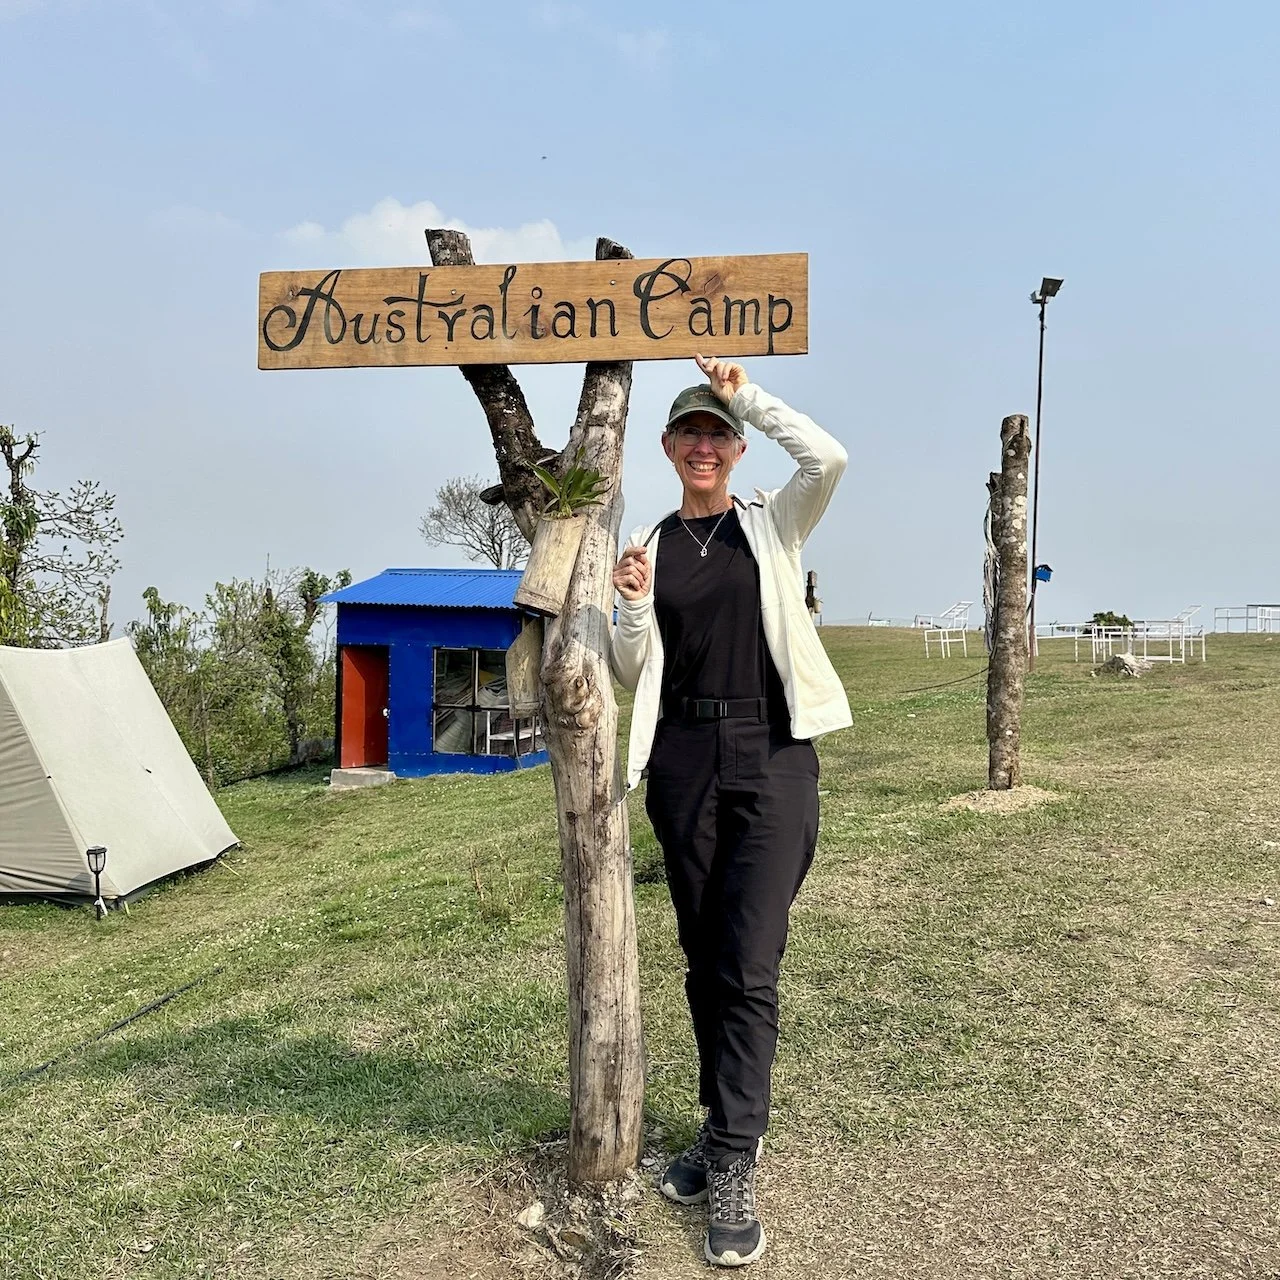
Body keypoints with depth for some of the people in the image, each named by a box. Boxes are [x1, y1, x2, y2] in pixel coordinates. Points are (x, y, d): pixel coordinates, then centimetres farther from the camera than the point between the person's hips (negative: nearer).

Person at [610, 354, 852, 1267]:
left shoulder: (775, 525, 4)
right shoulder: (648, 544, 9)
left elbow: (830, 457, -16)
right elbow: (633, 674, 8)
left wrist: (746, 392, -11)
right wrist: (633, 607, -10)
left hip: (771, 756, -3)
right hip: (683, 759, 3)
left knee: (750, 966, -6)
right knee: (703, 959, 12)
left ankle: (733, 1170, 4)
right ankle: (730, 1128, 30)